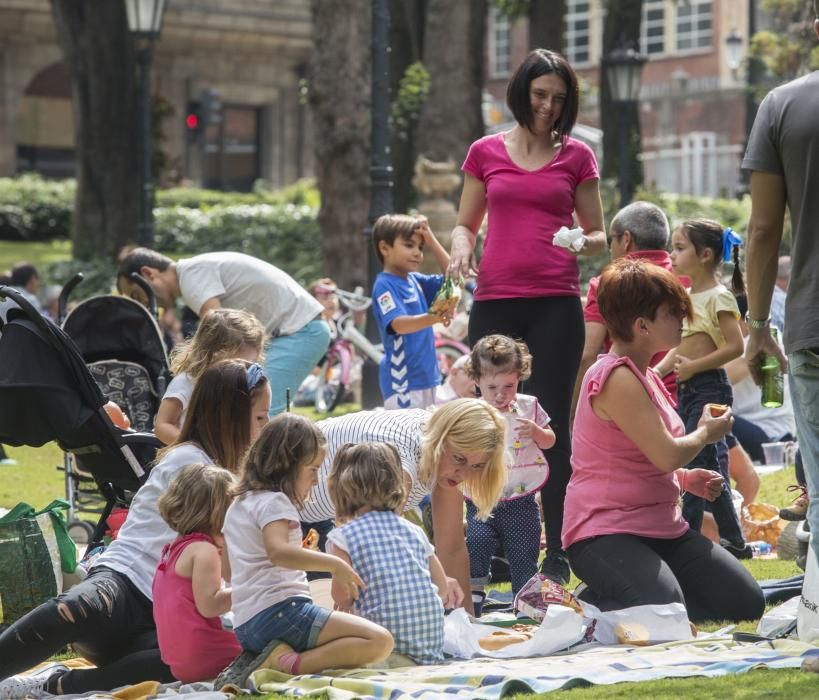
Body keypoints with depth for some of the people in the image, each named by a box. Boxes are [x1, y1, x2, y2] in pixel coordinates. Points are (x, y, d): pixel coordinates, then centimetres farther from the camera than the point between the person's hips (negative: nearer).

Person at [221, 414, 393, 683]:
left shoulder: (238, 505, 22)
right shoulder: (273, 502, -6)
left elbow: (227, 571, 32)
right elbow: (278, 551, -27)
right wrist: (335, 564, -22)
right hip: (280, 611, -10)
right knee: (380, 641, -18)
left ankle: (256, 663, 5)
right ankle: (291, 664, -26)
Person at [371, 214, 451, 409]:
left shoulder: (416, 281, 12)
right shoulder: (384, 285, -13)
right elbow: (398, 324, -26)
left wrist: (432, 242, 6)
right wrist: (432, 318, -44)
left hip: (427, 375, 9)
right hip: (402, 378, -9)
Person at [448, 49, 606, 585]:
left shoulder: (576, 157, 9)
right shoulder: (486, 153, 11)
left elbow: (599, 235, 12)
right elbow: (466, 223, 17)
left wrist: (583, 243, -10)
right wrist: (461, 246, -5)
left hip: (556, 304, -1)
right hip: (495, 301, 1)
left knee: (551, 425, -2)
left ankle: (557, 555, 2)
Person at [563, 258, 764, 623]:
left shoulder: (645, 375, 14)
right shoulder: (617, 378, -19)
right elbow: (666, 454, -22)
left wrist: (687, 479, 9)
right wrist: (706, 433, -2)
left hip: (662, 529, 10)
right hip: (606, 534, -10)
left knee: (745, 603, 5)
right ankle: (589, 605, -4)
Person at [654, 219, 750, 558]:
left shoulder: (718, 297, -10)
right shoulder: (687, 297, 14)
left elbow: (735, 346, -18)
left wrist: (693, 366, -18)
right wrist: (655, 371, 7)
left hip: (709, 388, -9)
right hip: (686, 390, 9)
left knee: (695, 462, -11)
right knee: (710, 467, 11)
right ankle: (734, 540, 17)